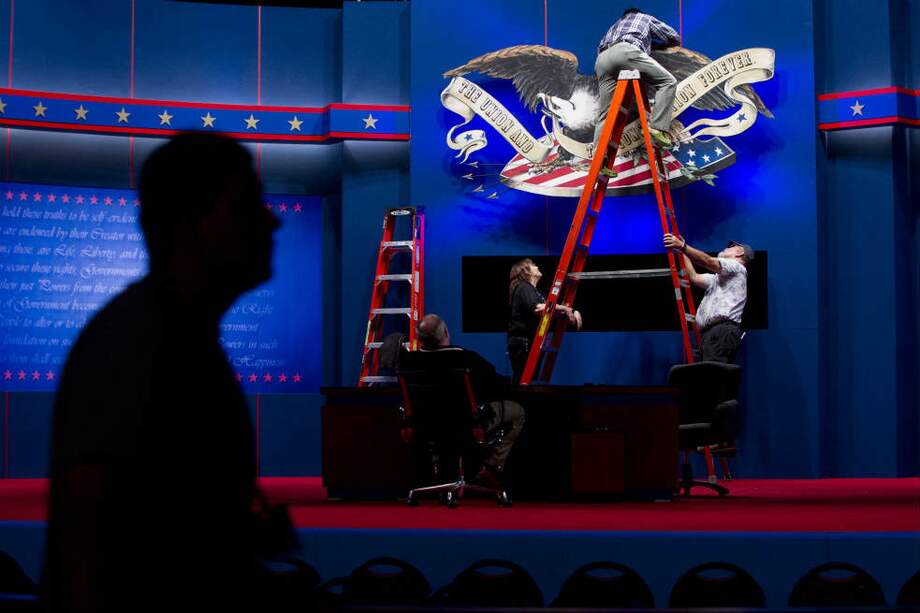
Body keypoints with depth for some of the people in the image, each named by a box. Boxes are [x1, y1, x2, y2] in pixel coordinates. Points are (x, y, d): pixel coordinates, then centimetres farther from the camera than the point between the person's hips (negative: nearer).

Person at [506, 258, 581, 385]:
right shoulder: (524, 288, -7)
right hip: (523, 342, -10)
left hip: (532, 343, 10)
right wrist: (564, 308, -21)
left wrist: (571, 312, -1)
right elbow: (537, 308, -25)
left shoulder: (536, 292, 23)